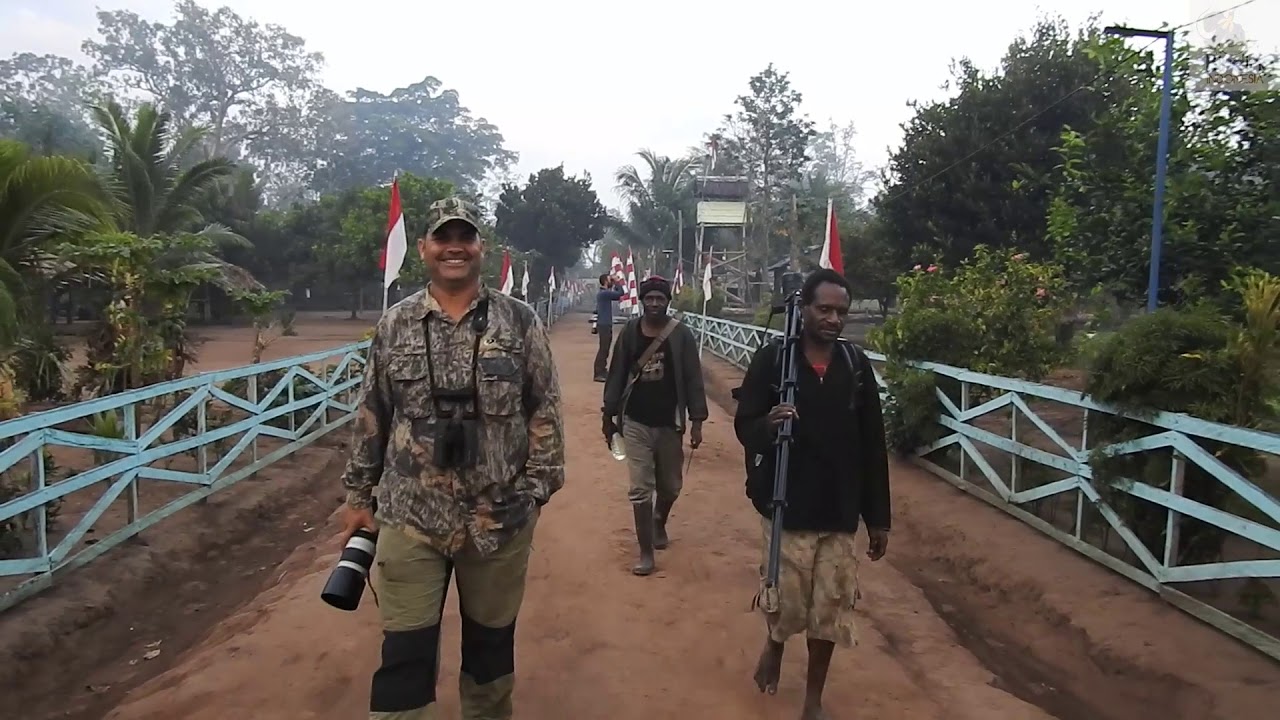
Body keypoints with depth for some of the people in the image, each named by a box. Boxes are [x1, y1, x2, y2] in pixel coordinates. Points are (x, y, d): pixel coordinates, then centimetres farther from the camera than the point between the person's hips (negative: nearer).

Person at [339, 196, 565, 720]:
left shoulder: (520, 321, -1)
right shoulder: (394, 325, 3)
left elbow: (545, 409, -1)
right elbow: (370, 417, 8)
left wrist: (538, 487, -5)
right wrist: (358, 496, 9)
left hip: (501, 517, 0)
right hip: (410, 518, 1)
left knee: (491, 640, 17)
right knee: (405, 653, 5)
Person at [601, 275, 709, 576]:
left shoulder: (681, 334, -5)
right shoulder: (629, 331, -2)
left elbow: (693, 379, -4)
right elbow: (616, 376, 3)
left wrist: (697, 420, -7)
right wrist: (609, 416, 4)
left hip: (670, 422, 0)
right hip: (636, 423, 0)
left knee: (670, 486, 15)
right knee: (640, 489, 1)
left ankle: (660, 523, 46)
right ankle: (646, 551, 13)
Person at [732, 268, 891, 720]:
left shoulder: (857, 365, 1)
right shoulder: (772, 359, -8)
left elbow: (873, 445, 4)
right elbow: (743, 425, -4)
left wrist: (878, 517, 5)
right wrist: (766, 425, -29)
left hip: (840, 511, 3)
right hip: (787, 506, -3)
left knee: (832, 608, 9)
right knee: (785, 600, 5)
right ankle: (773, 645, 41)